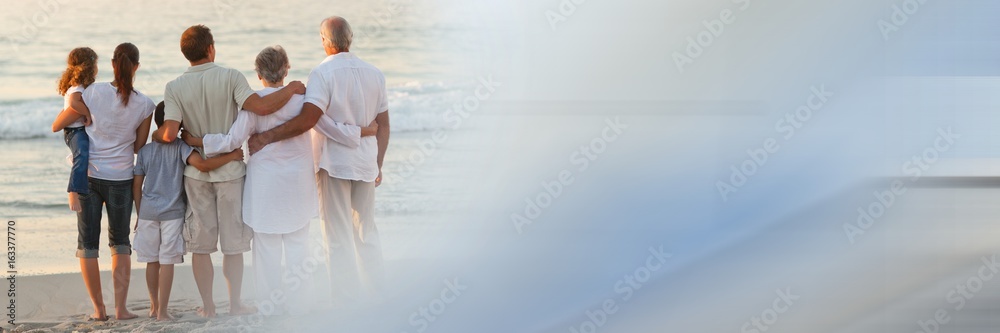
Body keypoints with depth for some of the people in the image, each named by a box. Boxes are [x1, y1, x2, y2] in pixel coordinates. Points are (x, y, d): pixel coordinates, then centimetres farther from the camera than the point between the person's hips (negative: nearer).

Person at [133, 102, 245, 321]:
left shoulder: (145, 151, 5)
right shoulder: (180, 148, -7)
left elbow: (136, 185, 6)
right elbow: (202, 164, -23)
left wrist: (139, 213, 16)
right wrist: (231, 156, -15)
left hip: (148, 212, 4)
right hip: (172, 213, -4)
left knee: (152, 261, 13)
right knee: (167, 262, -2)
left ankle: (154, 306, 25)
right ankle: (162, 311, -4)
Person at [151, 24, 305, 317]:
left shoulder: (175, 88, -7)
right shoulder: (230, 77, -12)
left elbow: (169, 134, -16)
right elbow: (260, 107, -24)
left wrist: (155, 134, 7)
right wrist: (291, 89, -9)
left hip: (196, 170, 1)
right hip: (230, 169, -1)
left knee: (201, 243, 10)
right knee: (233, 242, 9)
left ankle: (207, 306, 14)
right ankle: (235, 304, 11)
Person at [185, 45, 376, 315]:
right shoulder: (301, 99, -5)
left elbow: (233, 140, -13)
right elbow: (332, 129, -1)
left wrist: (198, 141, -1)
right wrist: (365, 131, 14)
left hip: (265, 182, -2)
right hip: (298, 181, 2)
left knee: (267, 245, 6)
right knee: (297, 245, 9)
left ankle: (270, 308, 9)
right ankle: (297, 307, 11)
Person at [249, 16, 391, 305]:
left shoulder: (324, 73, -14)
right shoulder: (374, 74, 5)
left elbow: (308, 119, -25)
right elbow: (383, 125, 10)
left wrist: (266, 137, -21)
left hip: (334, 163, -5)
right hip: (366, 162, 5)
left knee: (339, 238, 1)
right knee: (367, 232, 17)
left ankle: (346, 305, 1)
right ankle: (375, 302, 20)